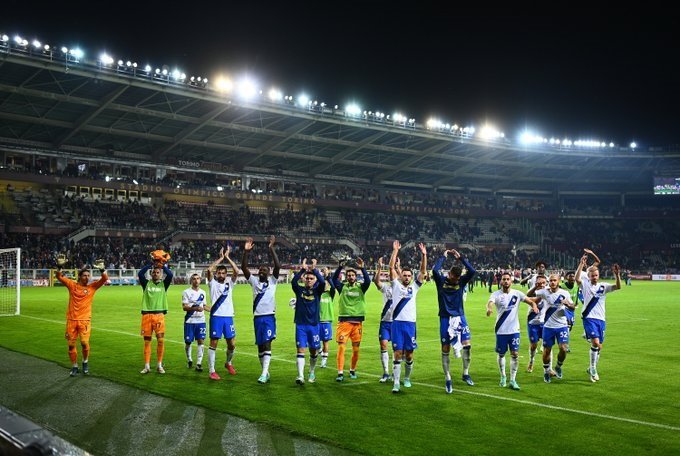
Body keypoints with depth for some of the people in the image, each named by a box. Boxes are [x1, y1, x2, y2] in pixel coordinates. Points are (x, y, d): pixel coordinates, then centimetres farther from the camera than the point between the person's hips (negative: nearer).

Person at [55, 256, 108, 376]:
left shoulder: (92, 287, 4)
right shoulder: (72, 285, 4)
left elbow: (104, 279, -4)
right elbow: (59, 277, -1)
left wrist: (102, 269, -19)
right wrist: (60, 266, -16)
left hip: (85, 320, -1)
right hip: (71, 320, 1)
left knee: (84, 342, -16)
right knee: (71, 345, 5)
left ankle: (85, 362, 10)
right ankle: (74, 367, 22)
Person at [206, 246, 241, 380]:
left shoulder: (229, 283, 10)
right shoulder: (213, 283, 3)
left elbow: (236, 271, -6)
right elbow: (209, 269, -14)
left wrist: (228, 257, -5)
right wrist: (221, 257, -8)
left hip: (228, 317, 3)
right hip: (216, 316, -3)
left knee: (232, 344, 6)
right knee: (213, 344, -1)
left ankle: (229, 363, 32)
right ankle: (212, 371, 5)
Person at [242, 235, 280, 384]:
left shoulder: (272, 281, 2)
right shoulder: (254, 281, 9)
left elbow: (278, 266, -13)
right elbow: (244, 268, -2)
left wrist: (271, 249, -21)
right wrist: (246, 252, -15)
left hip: (269, 317, -4)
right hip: (257, 317, 4)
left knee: (267, 343, -14)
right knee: (260, 345, 10)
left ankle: (264, 374, -19)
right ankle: (266, 372, 22)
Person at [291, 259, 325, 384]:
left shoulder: (317, 291, 3)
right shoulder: (299, 290, 4)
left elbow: (323, 282, -17)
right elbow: (293, 281, -16)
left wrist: (314, 269, -24)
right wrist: (302, 269, -24)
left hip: (313, 324, 1)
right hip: (300, 324, -1)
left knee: (313, 350, 10)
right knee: (301, 349, -9)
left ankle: (312, 373, 30)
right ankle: (300, 376, -13)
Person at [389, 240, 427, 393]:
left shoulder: (414, 287, 12)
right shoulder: (396, 286, 6)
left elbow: (423, 271, 5)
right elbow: (391, 268, -2)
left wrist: (424, 255, -5)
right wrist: (395, 250, -7)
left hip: (410, 323, 2)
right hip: (397, 323, -2)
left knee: (409, 355, 8)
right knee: (397, 354, -6)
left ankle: (407, 378, 27)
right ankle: (396, 383, -5)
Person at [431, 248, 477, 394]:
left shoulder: (461, 281, 0)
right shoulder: (441, 280, -5)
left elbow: (472, 271, -15)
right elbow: (435, 270, -24)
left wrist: (460, 258, -13)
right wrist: (443, 256, -14)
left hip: (459, 317, 2)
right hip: (445, 318, -2)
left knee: (467, 345, -8)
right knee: (445, 350, 1)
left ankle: (466, 374, 11)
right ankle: (448, 380, 10)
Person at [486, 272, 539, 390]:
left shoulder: (517, 293, 0)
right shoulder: (496, 294, -7)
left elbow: (530, 300, -1)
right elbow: (490, 302, -26)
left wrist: (534, 305, -26)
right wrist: (489, 308, -50)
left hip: (514, 329, 1)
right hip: (501, 330, -1)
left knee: (515, 354, -5)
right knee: (501, 354, 10)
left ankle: (512, 380, 3)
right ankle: (503, 377, 31)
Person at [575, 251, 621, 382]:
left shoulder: (603, 286, 8)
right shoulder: (585, 284, 0)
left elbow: (618, 287, -6)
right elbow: (577, 279, -21)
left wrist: (617, 275, -22)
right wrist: (582, 264, -28)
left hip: (601, 319, 5)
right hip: (589, 318, -4)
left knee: (599, 346, 10)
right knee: (595, 342, -20)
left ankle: (592, 369, 28)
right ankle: (593, 369, -7)